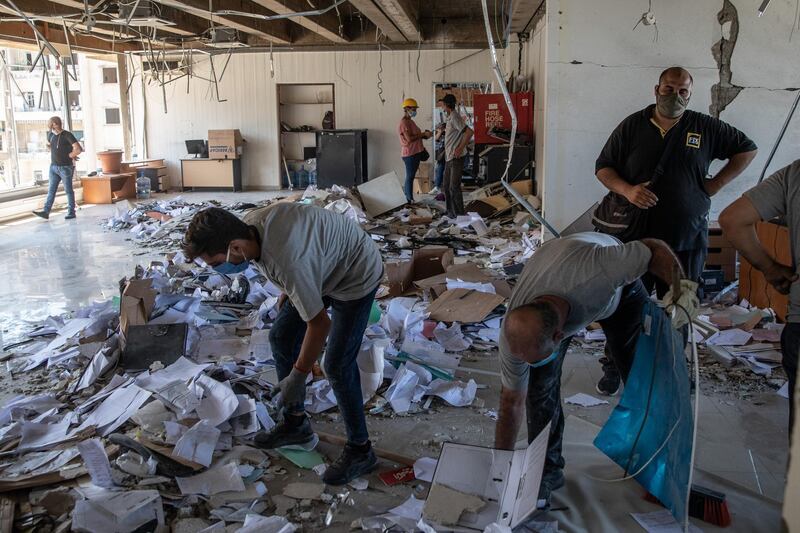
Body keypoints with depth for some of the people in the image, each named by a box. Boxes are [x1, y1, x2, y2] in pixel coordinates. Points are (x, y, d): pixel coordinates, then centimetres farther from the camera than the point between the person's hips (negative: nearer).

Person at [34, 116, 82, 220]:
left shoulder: (67, 135, -14)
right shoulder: (51, 134, 8)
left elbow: (78, 149, -22)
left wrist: (69, 156, -10)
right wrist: (53, 155, 18)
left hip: (65, 167, -7)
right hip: (53, 166, 7)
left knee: (68, 190, 1)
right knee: (51, 190, 4)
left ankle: (71, 212, 8)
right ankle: (46, 211, 3)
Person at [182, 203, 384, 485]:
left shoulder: (287, 262, -41)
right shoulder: (249, 223, -17)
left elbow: (319, 323, -30)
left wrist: (297, 377, -20)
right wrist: (288, 292, 15)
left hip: (357, 278, -9)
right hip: (326, 268, 9)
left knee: (337, 365, -10)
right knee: (281, 337, 11)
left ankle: (360, 450, 8)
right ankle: (295, 422, 27)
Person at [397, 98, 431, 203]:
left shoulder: (410, 121, 16)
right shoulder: (404, 122, -16)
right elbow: (409, 138, -24)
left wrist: (425, 134, 7)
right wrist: (423, 134, -17)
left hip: (416, 152, 10)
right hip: (410, 154, -10)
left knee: (411, 176, 15)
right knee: (410, 177, -3)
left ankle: (408, 196, 23)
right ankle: (409, 200, 2)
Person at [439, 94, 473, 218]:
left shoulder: (454, 117, -16)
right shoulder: (450, 118, 13)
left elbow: (469, 132, -25)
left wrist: (460, 148, -23)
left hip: (456, 158, -10)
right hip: (449, 157, 10)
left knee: (454, 187, -7)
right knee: (447, 185, 14)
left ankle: (459, 214, 0)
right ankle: (450, 211, 24)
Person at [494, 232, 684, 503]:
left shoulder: (595, 269, -50)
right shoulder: (514, 332, -35)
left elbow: (654, 249, -30)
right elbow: (512, 401, -20)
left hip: (618, 287, 0)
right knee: (540, 384, -13)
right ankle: (547, 470, 6)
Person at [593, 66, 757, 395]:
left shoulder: (705, 128, 3)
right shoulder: (632, 126, 1)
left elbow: (746, 149, 14)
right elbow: (603, 168, 3)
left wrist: (716, 184, 3)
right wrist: (627, 189, -17)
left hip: (687, 241, 1)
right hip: (636, 238, -1)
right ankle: (614, 368, 21)